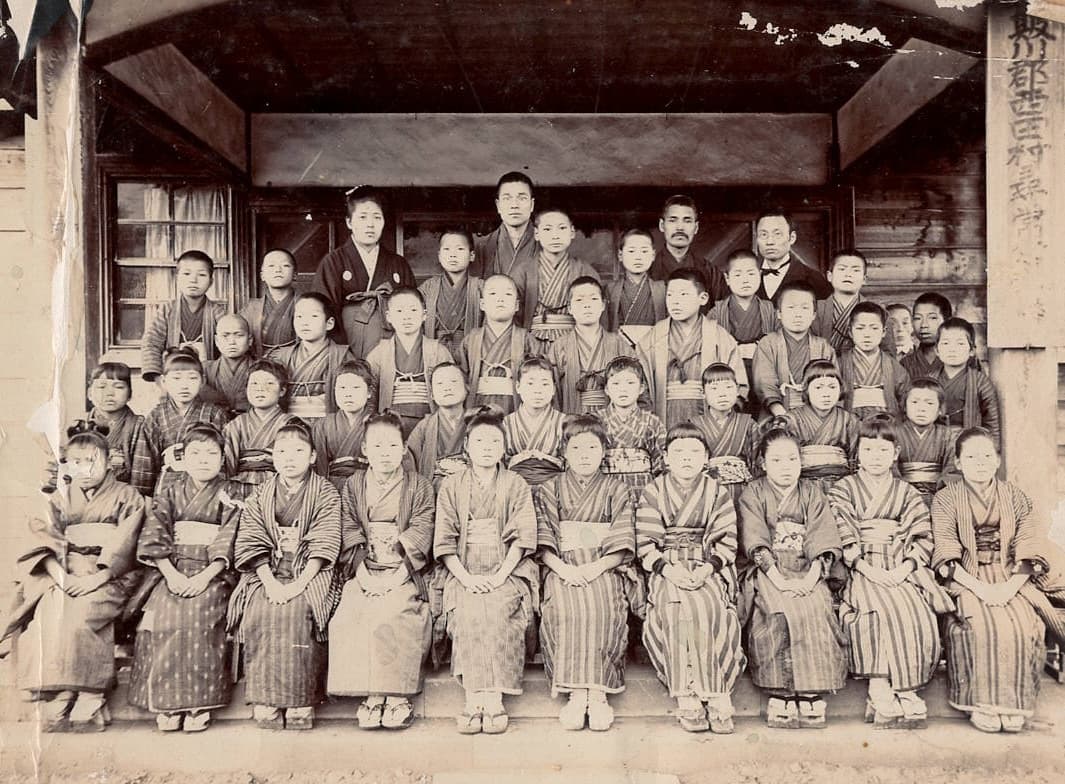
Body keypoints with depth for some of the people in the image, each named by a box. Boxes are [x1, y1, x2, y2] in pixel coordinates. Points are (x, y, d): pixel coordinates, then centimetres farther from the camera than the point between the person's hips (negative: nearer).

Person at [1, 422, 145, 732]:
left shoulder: (127, 497, 7)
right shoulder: (60, 499, 17)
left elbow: (123, 546, -4)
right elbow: (46, 542, 5)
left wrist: (97, 578, -16)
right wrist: (61, 576, -13)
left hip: (110, 577, -3)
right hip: (64, 575, 3)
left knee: (80, 613, -31)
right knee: (47, 613, -27)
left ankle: (88, 703, -23)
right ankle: (55, 700, -21)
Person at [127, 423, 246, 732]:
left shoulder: (232, 494, 7)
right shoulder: (170, 493, 14)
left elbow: (229, 541, -3)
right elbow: (153, 536, 4)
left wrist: (206, 576, -15)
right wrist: (171, 573, -11)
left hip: (212, 573, -2)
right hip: (171, 571, 2)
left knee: (197, 614, -28)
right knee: (160, 613, -24)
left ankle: (198, 702, -21)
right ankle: (165, 701, -16)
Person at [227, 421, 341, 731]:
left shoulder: (326, 493, 4)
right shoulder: (260, 496, 12)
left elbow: (323, 545, -5)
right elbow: (253, 543, 3)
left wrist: (299, 584, -16)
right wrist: (270, 582, -12)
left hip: (310, 575, -2)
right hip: (267, 574, 3)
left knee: (297, 610, -30)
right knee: (258, 611, -26)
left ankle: (301, 703, -22)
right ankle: (265, 699, -18)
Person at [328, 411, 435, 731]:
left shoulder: (419, 487, 8)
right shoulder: (353, 486, 14)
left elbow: (420, 537, -2)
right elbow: (350, 536, 3)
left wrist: (398, 572, -15)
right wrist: (364, 570, -13)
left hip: (404, 572, -2)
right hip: (363, 571, 2)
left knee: (392, 616, -29)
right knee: (349, 617, -25)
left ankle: (398, 695, -19)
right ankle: (372, 694, -18)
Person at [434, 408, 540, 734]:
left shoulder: (516, 486, 11)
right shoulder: (451, 486, 12)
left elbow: (522, 537, 2)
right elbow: (444, 541, 5)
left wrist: (500, 575, -12)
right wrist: (466, 577, -10)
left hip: (507, 572, -1)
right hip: (464, 574, 1)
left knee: (497, 608, -31)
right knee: (469, 610, -30)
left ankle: (493, 700, -28)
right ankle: (475, 700, -28)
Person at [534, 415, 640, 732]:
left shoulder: (616, 491, 13)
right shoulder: (548, 491, 14)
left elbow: (623, 544, 4)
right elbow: (543, 542, 4)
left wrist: (596, 567, -13)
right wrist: (563, 568, -14)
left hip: (604, 568, 0)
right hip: (562, 569, 0)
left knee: (603, 608, -32)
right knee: (565, 608, -32)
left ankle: (597, 693, -28)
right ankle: (576, 693, -29)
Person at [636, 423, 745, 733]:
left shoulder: (718, 493, 10)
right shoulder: (653, 493, 8)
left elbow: (726, 541, 3)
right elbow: (645, 543, 1)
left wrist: (707, 568, -15)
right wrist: (668, 569, -15)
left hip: (708, 571, 1)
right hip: (666, 571, 0)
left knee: (711, 606, -30)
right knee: (675, 604, -31)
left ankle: (715, 692, -24)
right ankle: (686, 697, -27)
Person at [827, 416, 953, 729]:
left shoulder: (906, 493, 17)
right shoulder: (842, 490, 9)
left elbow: (922, 536, 6)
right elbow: (842, 538, -2)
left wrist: (904, 568, -11)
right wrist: (868, 570, -15)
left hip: (901, 570, 3)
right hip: (860, 570, -2)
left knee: (918, 614, -25)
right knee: (882, 611, -30)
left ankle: (906, 690, -20)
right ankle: (880, 692, -27)